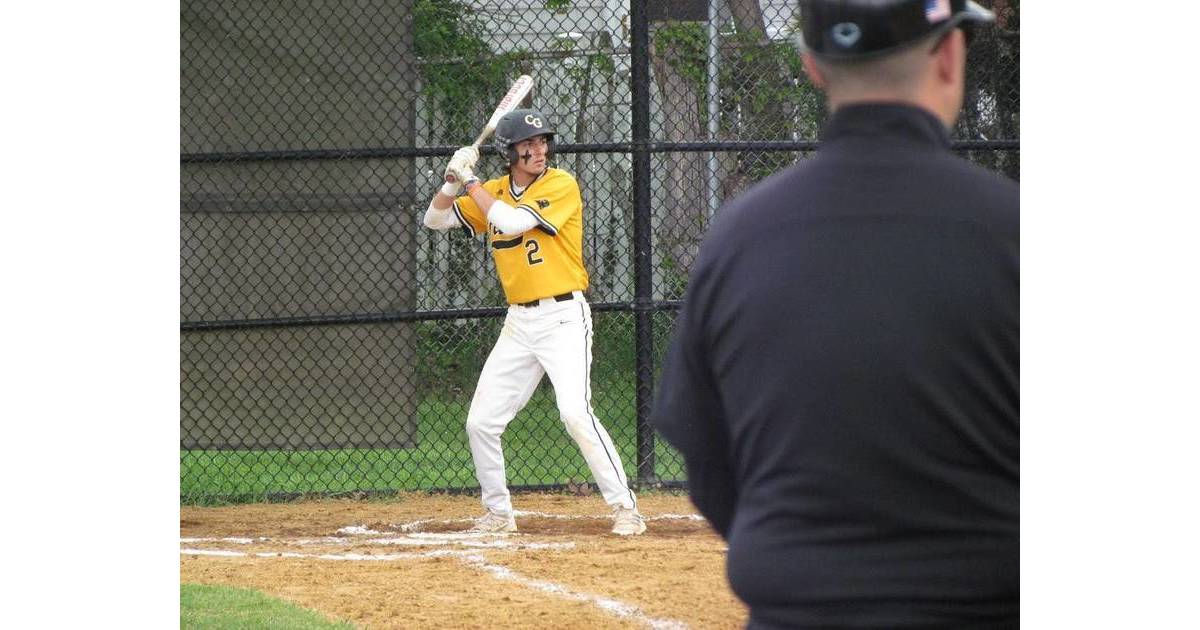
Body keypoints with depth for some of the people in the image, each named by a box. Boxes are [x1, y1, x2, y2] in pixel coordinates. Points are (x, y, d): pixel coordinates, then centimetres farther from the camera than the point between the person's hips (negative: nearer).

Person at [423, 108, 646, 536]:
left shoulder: (561, 185, -10)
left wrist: (470, 182, -11)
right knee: (480, 422, 4)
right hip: (518, 322, 7)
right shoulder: (493, 193, 10)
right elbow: (435, 219, 12)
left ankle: (625, 508, -14)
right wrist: (453, 181, -6)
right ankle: (499, 513, 20)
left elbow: (511, 222, -21)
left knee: (576, 412, -21)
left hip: (564, 318, -7)